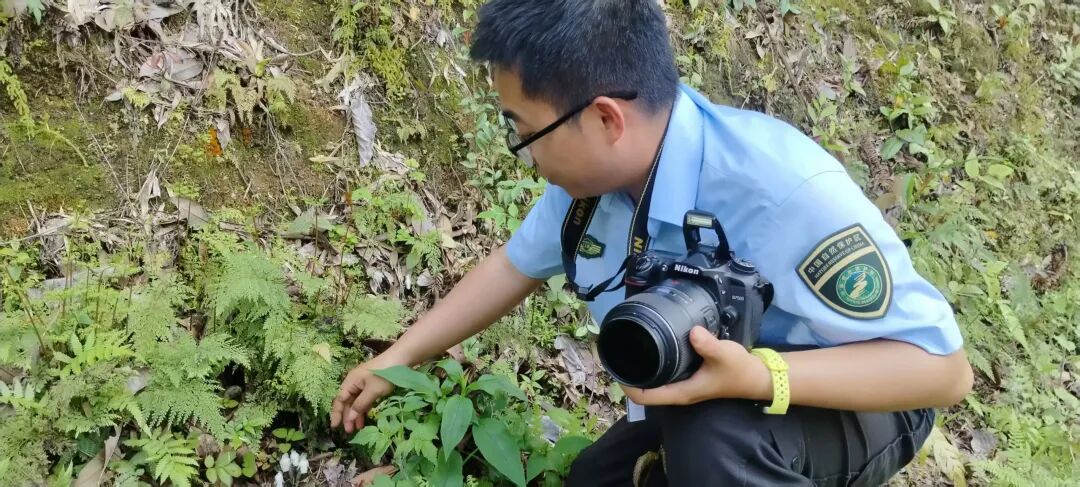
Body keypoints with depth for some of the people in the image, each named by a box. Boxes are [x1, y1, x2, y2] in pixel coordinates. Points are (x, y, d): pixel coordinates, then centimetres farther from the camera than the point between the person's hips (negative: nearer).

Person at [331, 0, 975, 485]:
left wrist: (757, 375, -44)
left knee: (712, 433, -35)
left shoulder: (786, 194, -36)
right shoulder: (593, 169, -14)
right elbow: (516, 265, 4)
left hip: (860, 406, -6)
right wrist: (398, 359, 6)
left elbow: (944, 366, -31)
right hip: (706, 398, 7)